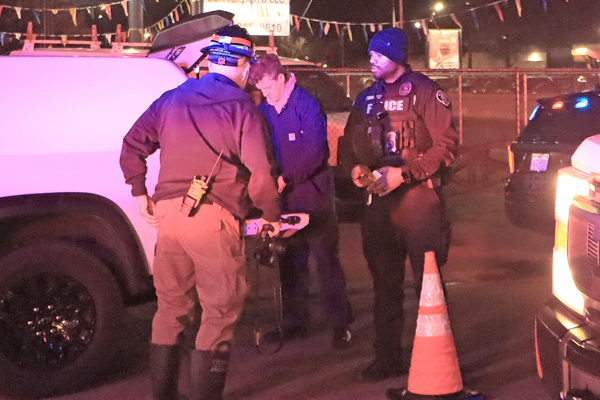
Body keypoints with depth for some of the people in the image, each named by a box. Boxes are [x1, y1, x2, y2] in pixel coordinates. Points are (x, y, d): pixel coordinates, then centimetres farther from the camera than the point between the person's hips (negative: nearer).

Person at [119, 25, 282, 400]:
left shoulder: (171, 100, 11)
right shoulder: (242, 109, -6)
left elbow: (132, 146, 11)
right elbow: (262, 172, -13)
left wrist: (141, 193, 19)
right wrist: (272, 215, 1)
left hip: (167, 213, 6)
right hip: (214, 218, -6)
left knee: (171, 307, 18)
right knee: (220, 313, 5)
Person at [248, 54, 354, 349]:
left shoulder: (307, 105, -11)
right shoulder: (264, 110, 9)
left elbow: (315, 152, -17)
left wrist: (286, 178, -21)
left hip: (313, 193, -6)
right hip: (284, 197, 6)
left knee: (327, 261, -1)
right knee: (290, 264, 11)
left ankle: (341, 325, 6)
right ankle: (294, 324, 22)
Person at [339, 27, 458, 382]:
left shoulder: (424, 92, -6)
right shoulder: (367, 98, 14)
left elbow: (445, 145, -11)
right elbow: (350, 143, 20)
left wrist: (403, 173, -17)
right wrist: (355, 168, -2)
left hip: (420, 198, -6)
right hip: (379, 202, 6)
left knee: (429, 284, -2)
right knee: (385, 284, 13)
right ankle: (387, 357, 24)